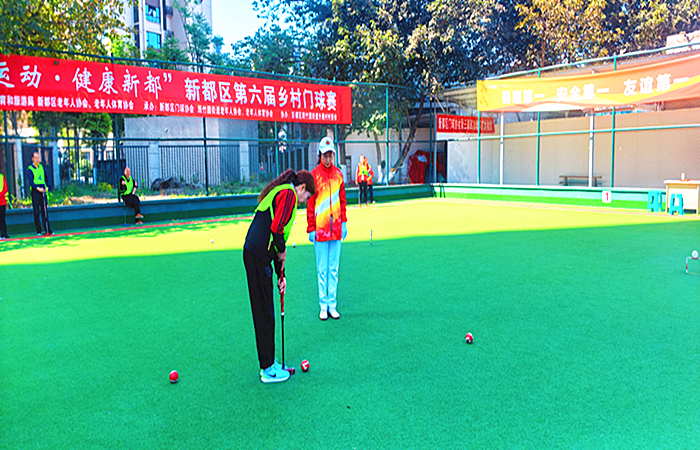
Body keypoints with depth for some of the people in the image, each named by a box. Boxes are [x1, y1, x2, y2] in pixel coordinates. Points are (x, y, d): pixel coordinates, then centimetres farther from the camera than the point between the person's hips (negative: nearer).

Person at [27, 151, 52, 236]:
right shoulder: (30, 169, -3)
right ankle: (38, 231, 3)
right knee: (36, 212, -1)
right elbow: (30, 181, -11)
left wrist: (47, 187, -2)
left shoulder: (42, 167, 13)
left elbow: (46, 177, 14)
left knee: (45, 211, 5)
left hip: (43, 191, 4)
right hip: (35, 192, -4)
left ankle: (48, 230, 5)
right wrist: (38, 188, -23)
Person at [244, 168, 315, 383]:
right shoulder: (288, 194, -7)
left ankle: (268, 364, 27)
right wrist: (282, 250, -1)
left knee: (263, 311, 16)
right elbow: (276, 228, -21)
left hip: (253, 253, 10)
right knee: (265, 313, -1)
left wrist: (281, 274, 23)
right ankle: (268, 369, 10)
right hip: (259, 256, -10)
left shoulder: (279, 193, 22)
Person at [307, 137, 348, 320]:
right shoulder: (314, 174, -3)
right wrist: (310, 228, -6)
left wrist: (344, 222, 9)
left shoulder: (338, 173, 9)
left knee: (334, 268, 8)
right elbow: (310, 203, -4)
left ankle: (332, 304, 16)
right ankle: (323, 306, 11)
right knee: (322, 269, 2)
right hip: (320, 228, -4)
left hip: (336, 228, 4)